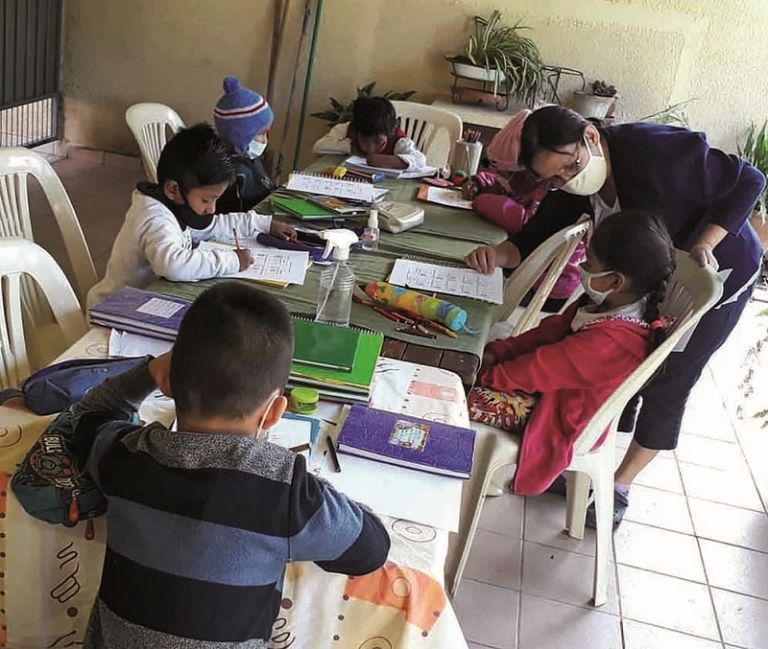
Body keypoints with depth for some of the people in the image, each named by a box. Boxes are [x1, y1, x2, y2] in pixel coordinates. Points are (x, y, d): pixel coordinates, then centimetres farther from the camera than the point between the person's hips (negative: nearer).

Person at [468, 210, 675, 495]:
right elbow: (552, 330, -2)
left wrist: (488, 375, -15)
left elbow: (540, 369, -28)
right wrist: (498, 351, -8)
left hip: (557, 417, -9)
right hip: (560, 387, 9)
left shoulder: (607, 341, -36)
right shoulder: (620, 303, -8)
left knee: (469, 400, -16)